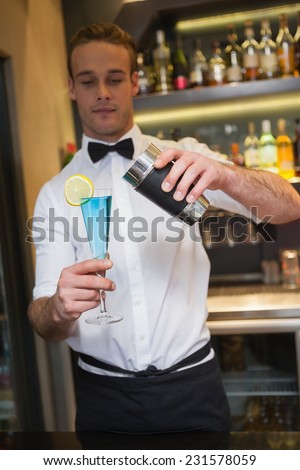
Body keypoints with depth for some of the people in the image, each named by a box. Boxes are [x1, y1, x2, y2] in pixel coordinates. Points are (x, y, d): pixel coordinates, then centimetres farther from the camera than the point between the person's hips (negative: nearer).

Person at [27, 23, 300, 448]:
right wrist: (59, 307, -31)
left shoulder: (183, 158, -1)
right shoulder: (55, 193, -1)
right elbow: (44, 321, -6)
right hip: (105, 396, 1)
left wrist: (225, 175, -32)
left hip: (192, 384, 0)